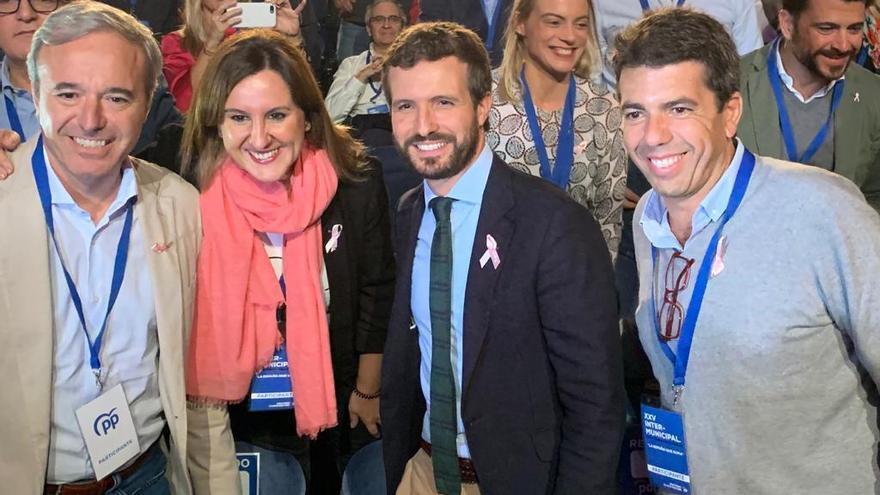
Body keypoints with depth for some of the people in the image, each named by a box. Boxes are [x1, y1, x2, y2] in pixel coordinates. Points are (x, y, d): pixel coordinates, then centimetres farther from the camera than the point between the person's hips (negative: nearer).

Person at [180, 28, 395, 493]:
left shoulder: (356, 182, -17)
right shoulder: (196, 194, -17)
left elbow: (376, 293, -5)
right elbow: (184, 312, -5)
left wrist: (368, 392, 3)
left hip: (339, 408, 1)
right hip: (237, 415, 0)